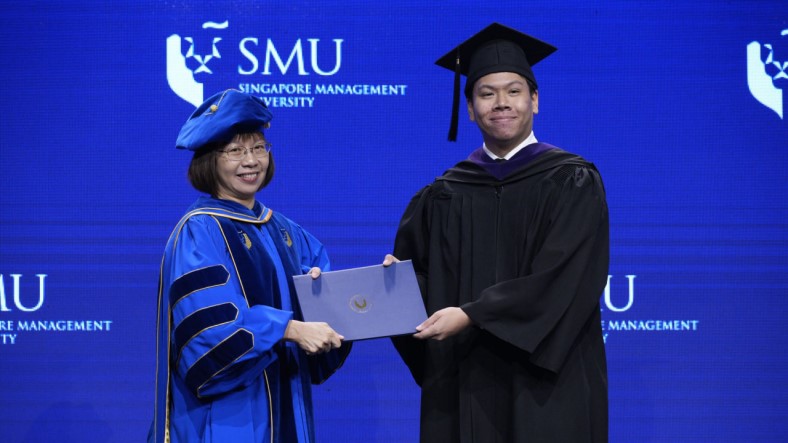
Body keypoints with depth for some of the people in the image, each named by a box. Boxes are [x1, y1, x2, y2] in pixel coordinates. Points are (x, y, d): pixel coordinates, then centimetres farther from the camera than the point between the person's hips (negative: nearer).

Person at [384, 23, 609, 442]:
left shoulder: (572, 183, -2)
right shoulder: (443, 195, 9)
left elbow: (561, 279, -13)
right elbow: (420, 275, 9)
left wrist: (471, 315, -19)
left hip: (546, 382, -3)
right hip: (463, 385, 3)